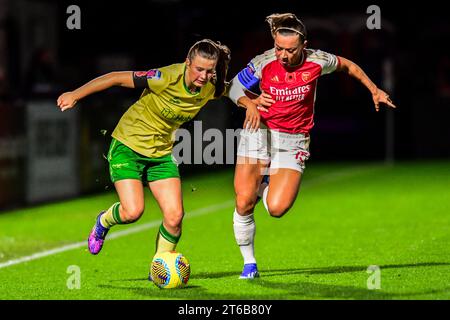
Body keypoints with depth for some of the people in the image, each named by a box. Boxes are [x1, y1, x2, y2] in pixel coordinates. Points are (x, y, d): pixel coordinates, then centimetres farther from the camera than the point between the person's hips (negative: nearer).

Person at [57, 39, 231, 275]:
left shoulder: (211, 88, -9)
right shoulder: (166, 78, -27)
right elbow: (117, 78, -20)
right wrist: (76, 95, -19)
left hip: (161, 154, 5)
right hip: (128, 146, -5)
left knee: (174, 216, -10)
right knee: (133, 212, -18)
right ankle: (104, 221, 18)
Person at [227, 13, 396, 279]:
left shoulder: (317, 62, -10)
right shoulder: (263, 63, -12)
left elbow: (347, 66, 12)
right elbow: (235, 88, 4)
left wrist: (375, 90, 14)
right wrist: (250, 103, -16)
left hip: (293, 142, 0)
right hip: (259, 132, 0)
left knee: (277, 208, -17)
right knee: (244, 202, -11)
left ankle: (265, 185, 21)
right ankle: (249, 264, 11)